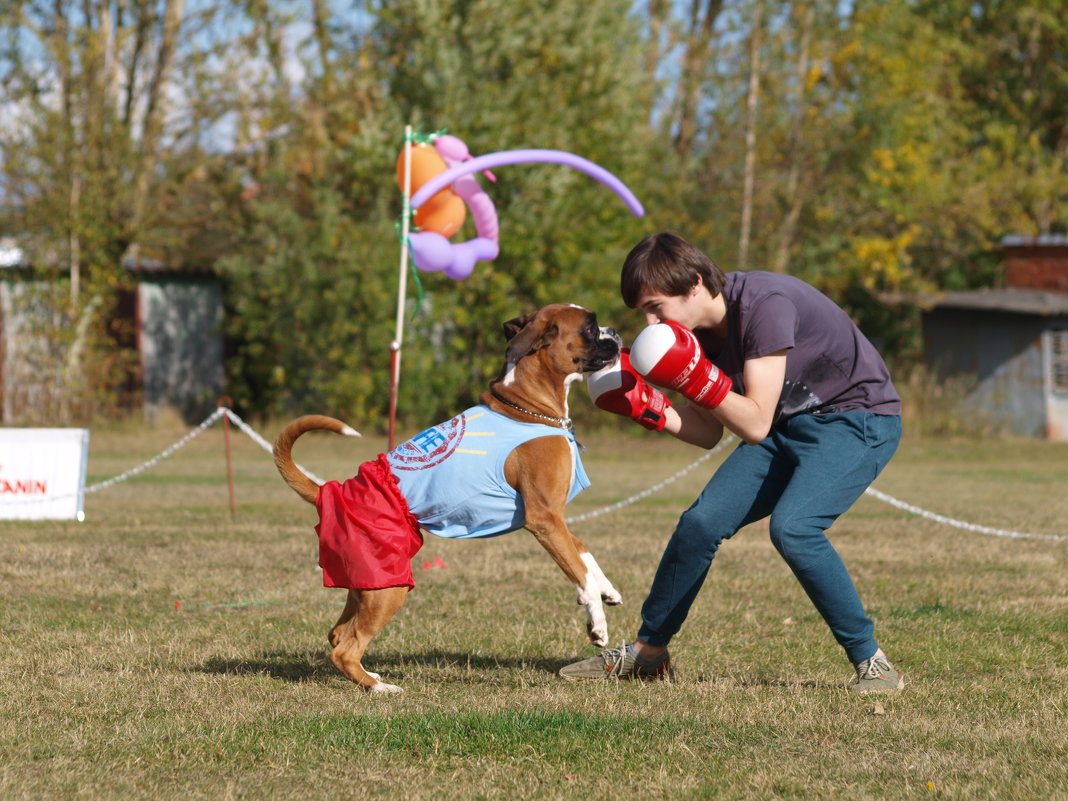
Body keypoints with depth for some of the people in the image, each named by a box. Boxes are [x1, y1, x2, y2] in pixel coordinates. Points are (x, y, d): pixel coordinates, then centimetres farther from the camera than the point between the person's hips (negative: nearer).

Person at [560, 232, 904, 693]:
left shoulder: (765, 305, -27)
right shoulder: (700, 329, -2)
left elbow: (756, 425, -28)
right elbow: (709, 434, 5)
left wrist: (694, 378, -34)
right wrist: (647, 407, -9)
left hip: (860, 420, -8)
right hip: (789, 425, 8)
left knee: (792, 527, -29)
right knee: (701, 523, 0)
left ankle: (871, 662, -16)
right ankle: (647, 653, 18)